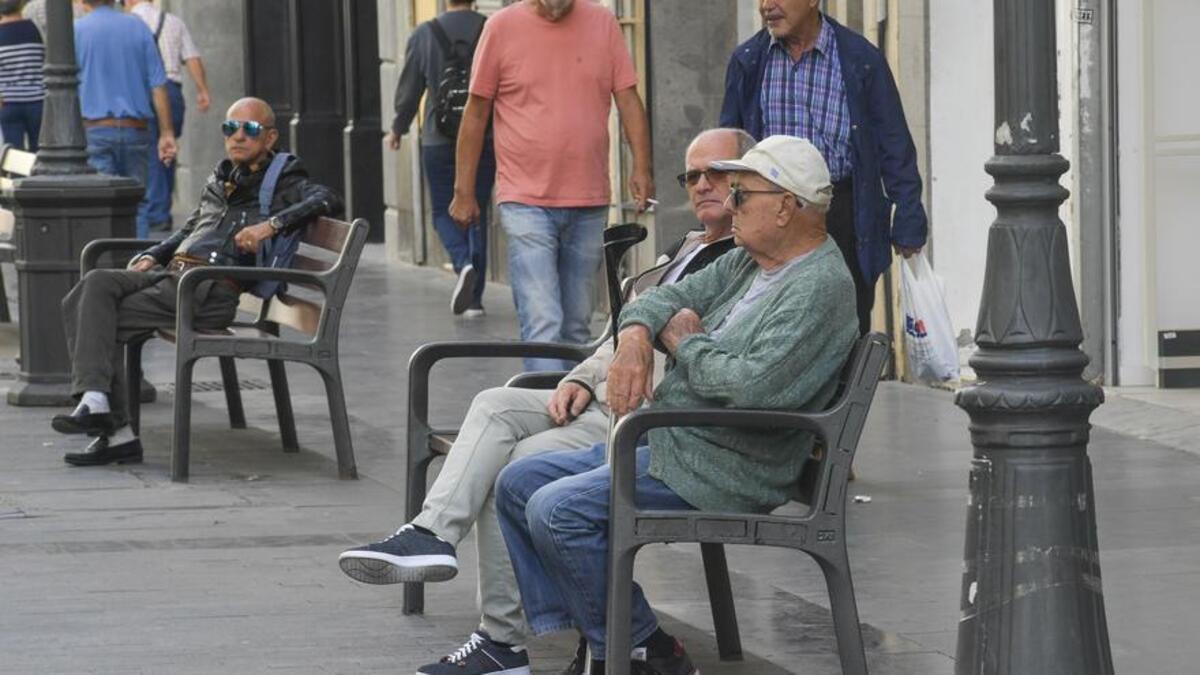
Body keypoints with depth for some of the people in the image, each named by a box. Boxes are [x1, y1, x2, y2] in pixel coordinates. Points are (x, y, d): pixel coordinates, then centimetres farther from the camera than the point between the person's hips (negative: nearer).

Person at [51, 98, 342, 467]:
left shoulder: (282, 183, 7)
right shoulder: (220, 181, 29)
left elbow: (328, 200, -11)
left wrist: (272, 224, -23)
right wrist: (149, 258, 18)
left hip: (212, 288, -7)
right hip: (171, 271, 7)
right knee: (96, 285, -22)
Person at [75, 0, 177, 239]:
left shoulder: (75, 32, 0)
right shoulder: (138, 28, 6)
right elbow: (158, 85, 2)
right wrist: (167, 133, 4)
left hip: (95, 130, -2)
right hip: (136, 129, 2)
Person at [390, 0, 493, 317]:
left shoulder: (424, 35, -5)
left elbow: (409, 90, 2)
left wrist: (397, 129, 19)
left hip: (439, 140, -1)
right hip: (486, 140, 1)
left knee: (444, 212, 11)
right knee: (478, 213, 11)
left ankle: (463, 264, -17)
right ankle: (474, 299, 10)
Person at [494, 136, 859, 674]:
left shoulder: (820, 287, -17)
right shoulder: (748, 262, 14)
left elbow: (754, 386, -29)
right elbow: (668, 299, 21)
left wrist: (687, 343, -11)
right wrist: (636, 333, -4)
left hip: (720, 470, -11)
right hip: (662, 443, 11)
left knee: (557, 509, -23)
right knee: (518, 484, 7)